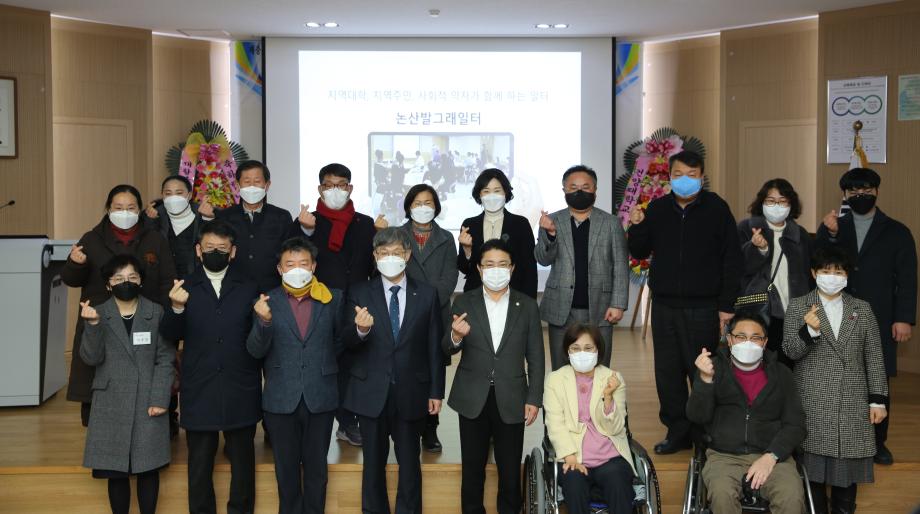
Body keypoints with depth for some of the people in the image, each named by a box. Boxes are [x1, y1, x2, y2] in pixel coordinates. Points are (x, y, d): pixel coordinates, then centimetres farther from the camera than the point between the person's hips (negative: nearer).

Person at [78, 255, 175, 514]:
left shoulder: (156, 313, 3)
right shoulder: (98, 314, 4)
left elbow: (165, 359, 0)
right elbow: (91, 358, -5)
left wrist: (160, 399, -9)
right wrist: (92, 325, -21)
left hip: (148, 403, 0)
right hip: (111, 404, 0)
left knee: (148, 469, 4)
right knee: (116, 472, 3)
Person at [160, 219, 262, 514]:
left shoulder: (249, 288, 5)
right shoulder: (185, 289, 4)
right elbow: (169, 336, -6)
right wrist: (176, 308, -23)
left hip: (241, 389, 0)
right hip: (199, 390, 0)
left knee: (242, 459, 11)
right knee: (200, 461, 11)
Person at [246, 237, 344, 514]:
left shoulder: (333, 298, 1)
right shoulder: (267, 302, -1)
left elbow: (340, 341, 12)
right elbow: (255, 351, -8)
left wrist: (324, 365, 3)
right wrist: (264, 322, -24)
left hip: (320, 397, 0)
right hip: (281, 398, 0)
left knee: (316, 466, 10)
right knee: (286, 467, 12)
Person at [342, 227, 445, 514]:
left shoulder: (427, 294, 1)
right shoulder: (359, 294, -1)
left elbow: (434, 347, 3)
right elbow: (348, 343, -9)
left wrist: (436, 391, 1)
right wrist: (361, 329, -31)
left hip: (411, 394, 0)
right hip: (371, 393, 0)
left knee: (410, 463, 10)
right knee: (374, 463, 12)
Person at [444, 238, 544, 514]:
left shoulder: (528, 306, 0)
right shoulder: (463, 303, -1)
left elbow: (535, 358, 2)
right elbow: (448, 350, -5)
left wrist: (534, 399, -3)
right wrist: (456, 336, -27)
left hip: (511, 400, 0)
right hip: (473, 399, 0)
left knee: (510, 469, 10)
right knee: (472, 468, 12)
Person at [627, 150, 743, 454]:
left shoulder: (716, 209, -3)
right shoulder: (658, 209, 7)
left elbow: (732, 259, -3)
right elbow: (640, 253, 13)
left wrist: (727, 306, -7)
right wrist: (636, 227, -7)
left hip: (703, 307, -4)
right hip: (664, 305, 4)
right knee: (667, 371, 8)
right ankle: (677, 431, 19)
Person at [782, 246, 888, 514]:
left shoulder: (862, 309, 10)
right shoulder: (798, 306, 3)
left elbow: (874, 357, 9)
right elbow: (790, 351, -4)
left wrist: (877, 399, 3)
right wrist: (810, 330, -22)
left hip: (853, 402, 2)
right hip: (813, 402, -2)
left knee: (848, 459, 6)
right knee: (814, 460, 1)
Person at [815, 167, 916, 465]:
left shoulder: (896, 232, 8)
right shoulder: (832, 228, 13)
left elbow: (907, 280, 3)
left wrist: (904, 318, -6)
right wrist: (829, 235, -15)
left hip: (879, 321, -1)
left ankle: (877, 442, 16)